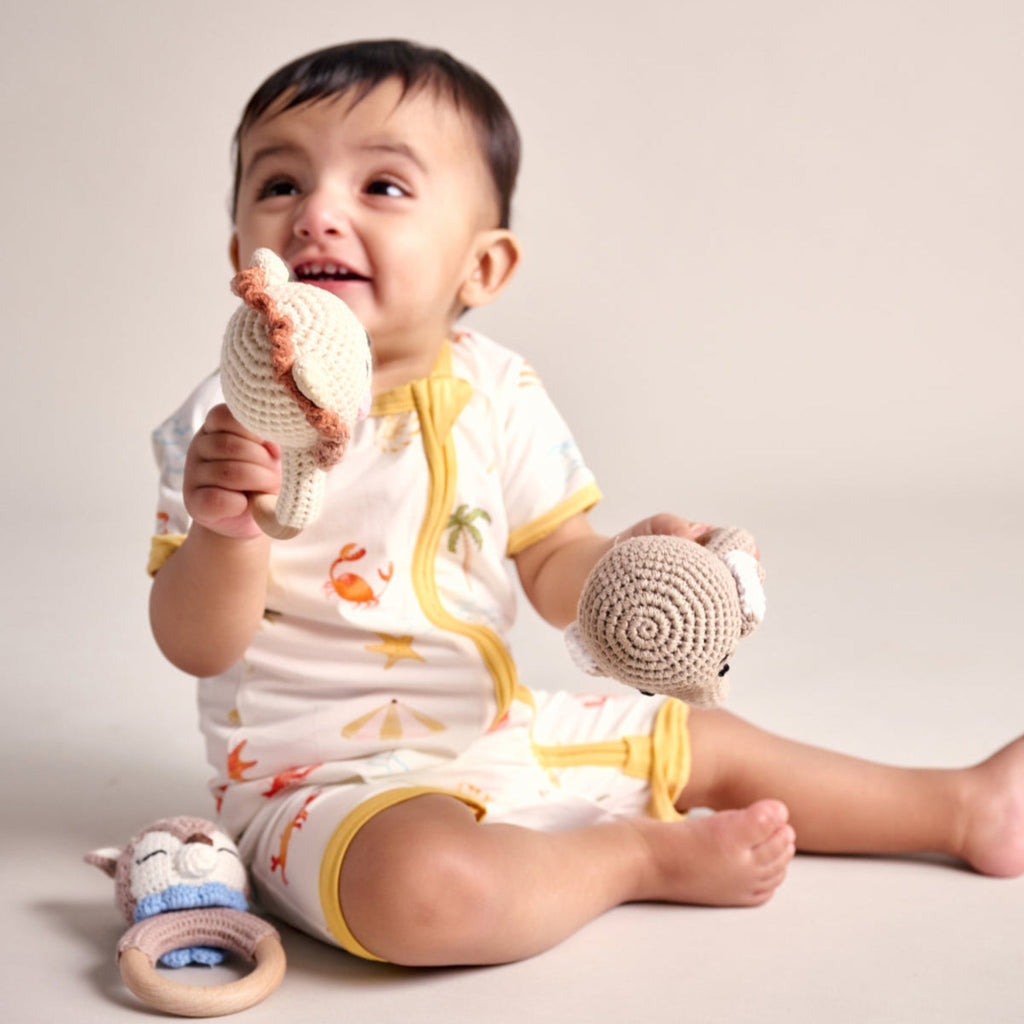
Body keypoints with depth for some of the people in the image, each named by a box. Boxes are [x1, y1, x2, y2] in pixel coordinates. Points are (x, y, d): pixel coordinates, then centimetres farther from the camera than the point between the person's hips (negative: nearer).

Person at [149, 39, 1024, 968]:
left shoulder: (495, 394, -2)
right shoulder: (231, 420, -14)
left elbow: (553, 570, 4)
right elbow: (199, 648, -16)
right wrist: (225, 534, -37)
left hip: (500, 736, 5)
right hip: (326, 778, -5)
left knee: (703, 742, 14)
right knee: (426, 889, -37)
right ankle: (643, 857, -7)